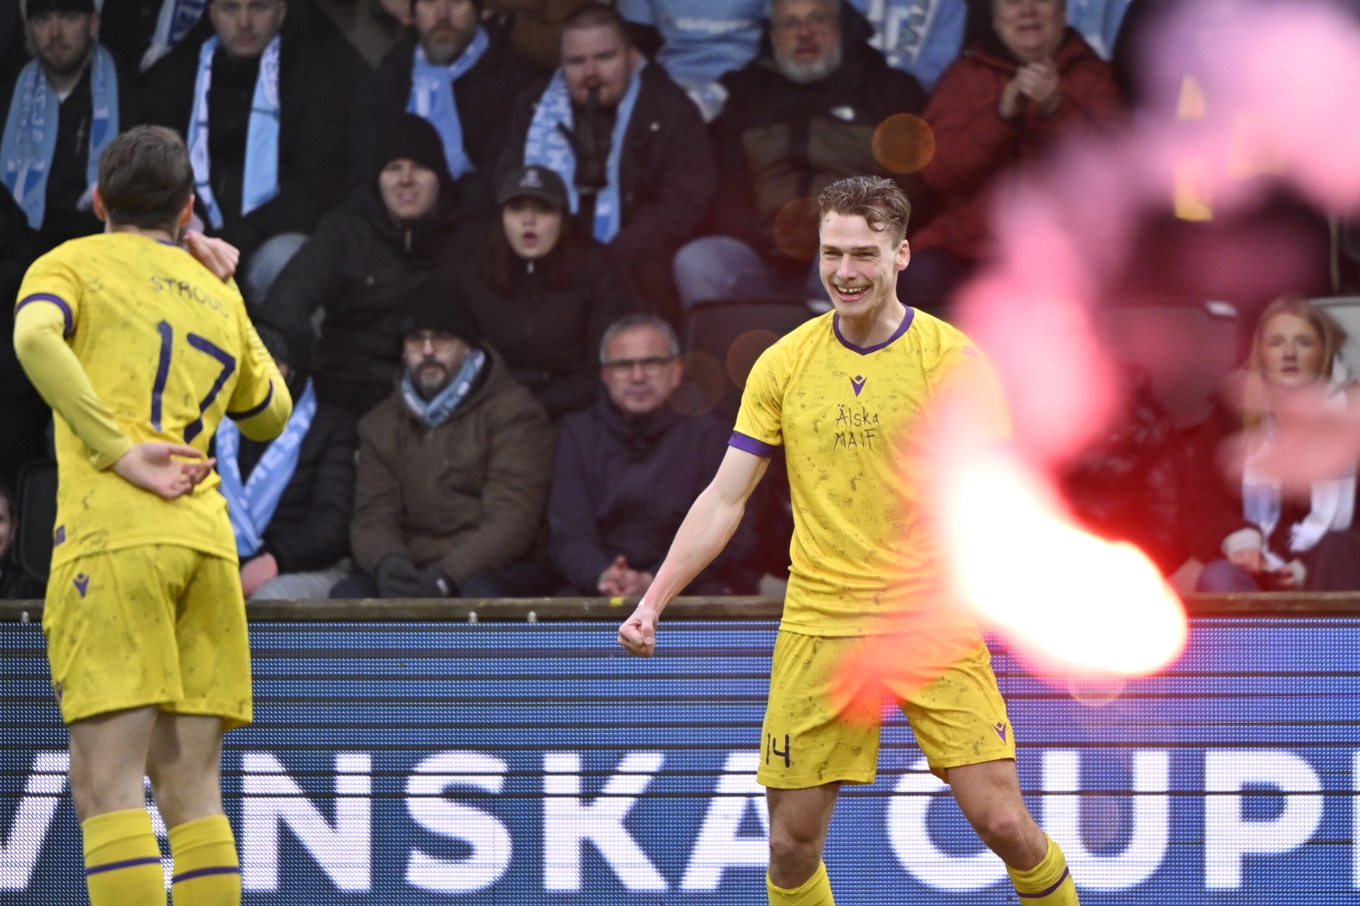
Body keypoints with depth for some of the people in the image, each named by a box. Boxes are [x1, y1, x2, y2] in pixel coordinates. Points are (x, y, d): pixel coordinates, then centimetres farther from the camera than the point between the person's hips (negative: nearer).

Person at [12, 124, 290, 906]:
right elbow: (269, 415, 39)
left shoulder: (74, 263, 10)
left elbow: (36, 337, -13)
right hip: (207, 540, 5)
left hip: (113, 531, -5)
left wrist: (120, 452, -14)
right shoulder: (219, 296, 24)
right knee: (192, 791, 7)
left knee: (108, 788, -9)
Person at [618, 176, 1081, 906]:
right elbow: (725, 498, 8)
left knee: (1002, 822, -9)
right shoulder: (782, 365, 5)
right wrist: (653, 601, 1)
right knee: (791, 844, 0)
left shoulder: (950, 357, -3)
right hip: (818, 628, 2)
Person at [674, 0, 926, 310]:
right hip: (765, 258, 2)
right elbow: (723, 195, 11)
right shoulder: (744, 94, 22)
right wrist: (766, 238, -10)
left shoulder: (889, 89, 18)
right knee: (695, 263, -31)